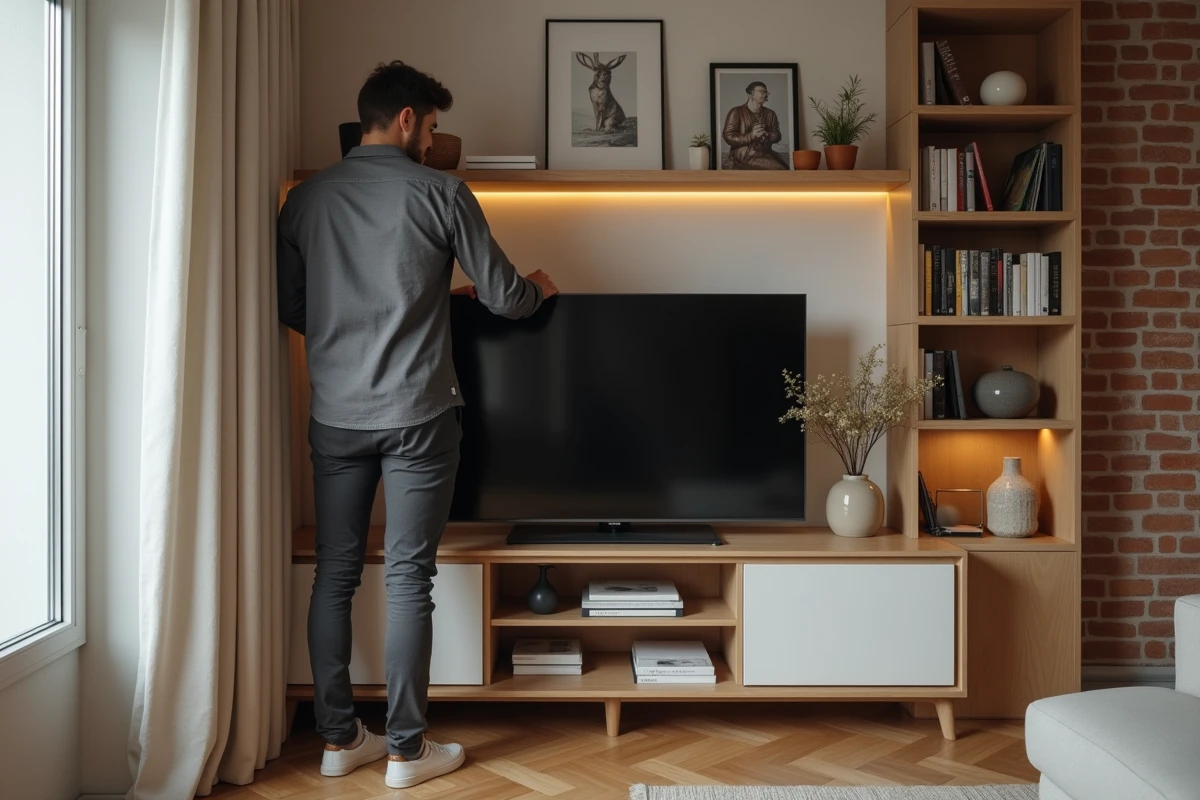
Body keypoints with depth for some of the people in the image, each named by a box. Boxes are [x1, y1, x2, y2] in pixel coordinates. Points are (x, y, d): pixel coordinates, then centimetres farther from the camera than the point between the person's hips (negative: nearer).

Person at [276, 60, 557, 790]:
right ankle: (407, 749, 11)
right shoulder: (439, 193, -5)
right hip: (416, 416, -4)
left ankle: (339, 738, 20)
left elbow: (290, 309, 13)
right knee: (408, 577, 2)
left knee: (335, 574, 11)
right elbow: (503, 298, -2)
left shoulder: (306, 198, 7)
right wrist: (540, 289, 20)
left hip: (335, 416, 4)